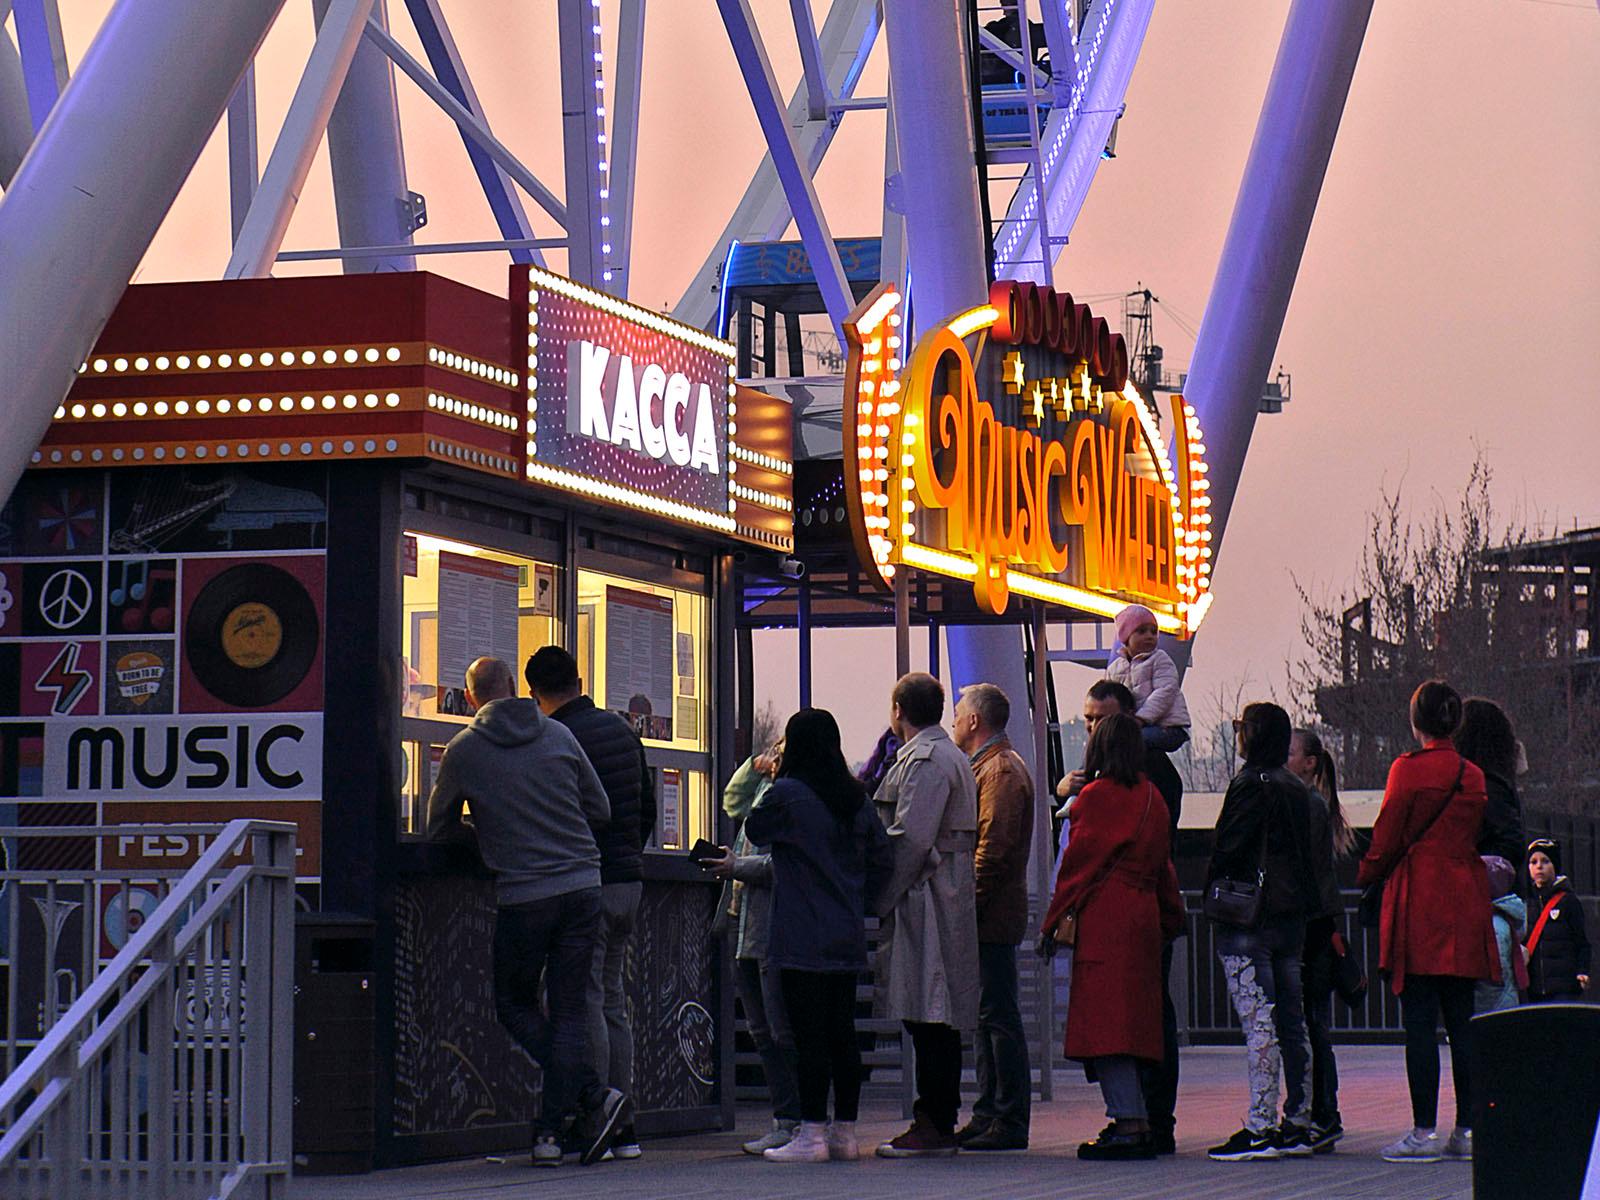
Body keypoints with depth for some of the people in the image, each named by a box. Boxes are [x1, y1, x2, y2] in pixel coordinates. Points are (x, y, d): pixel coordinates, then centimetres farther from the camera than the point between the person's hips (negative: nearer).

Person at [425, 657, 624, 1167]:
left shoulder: (463, 751, 0)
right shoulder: (558, 735, 7)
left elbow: (440, 828, 12)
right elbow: (600, 811, 14)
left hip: (523, 895, -3)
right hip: (582, 886, 3)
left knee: (514, 1005, 13)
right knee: (569, 1012, 7)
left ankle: (593, 1095, -3)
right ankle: (551, 1131, 4)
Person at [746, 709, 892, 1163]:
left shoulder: (786, 794, -10)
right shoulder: (855, 798, 8)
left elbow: (755, 829, 5)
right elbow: (883, 856, 10)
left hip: (803, 938, -6)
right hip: (847, 938, 6)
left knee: (809, 1036, -5)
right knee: (842, 1032, 10)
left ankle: (812, 1133, -5)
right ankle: (845, 1131, 13)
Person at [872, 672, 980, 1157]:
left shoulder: (924, 761, -12)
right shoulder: (951, 757, 20)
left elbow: (911, 839, -20)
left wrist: (878, 899, -14)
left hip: (924, 899, -10)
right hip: (949, 895, 10)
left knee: (930, 1018, -10)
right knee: (937, 1021, 11)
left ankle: (934, 1125, -11)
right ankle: (939, 1122, 13)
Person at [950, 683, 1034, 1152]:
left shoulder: (1000, 770, -12)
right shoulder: (986, 767, 20)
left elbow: (993, 849, -19)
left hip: (992, 918, -10)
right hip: (987, 918, 10)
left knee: (998, 1016, -8)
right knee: (986, 1016, 12)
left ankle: (1009, 1122, -7)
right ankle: (989, 1115, 16)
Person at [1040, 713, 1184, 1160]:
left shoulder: (1096, 796, -8)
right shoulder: (1151, 797, 12)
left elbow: (1078, 861, -8)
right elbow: (1163, 864, 18)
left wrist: (1053, 922, -4)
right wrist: (1171, 920, 26)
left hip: (1104, 919, -7)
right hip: (1143, 919, 7)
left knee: (1105, 1019, -8)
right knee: (1131, 1019, 11)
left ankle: (1130, 1124, -14)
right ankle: (1136, 1122, 9)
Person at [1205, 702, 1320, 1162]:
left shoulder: (1250, 784, -11)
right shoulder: (1296, 789, 13)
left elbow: (1228, 848, -14)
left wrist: (1212, 896, -1)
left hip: (1248, 918, -8)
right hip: (1291, 915, 8)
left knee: (1258, 1021, -11)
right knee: (1291, 1021, 10)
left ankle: (1260, 1128, -14)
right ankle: (1298, 1123, 13)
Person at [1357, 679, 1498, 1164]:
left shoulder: (1409, 769, -8)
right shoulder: (1473, 776, 9)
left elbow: (1388, 839, -6)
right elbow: (1476, 837, 15)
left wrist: (1367, 876, 11)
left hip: (1419, 902, -6)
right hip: (1465, 905, 6)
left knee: (1419, 1020, -5)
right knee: (1461, 1020, 8)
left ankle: (1424, 1132, -7)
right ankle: (1467, 1129, 8)